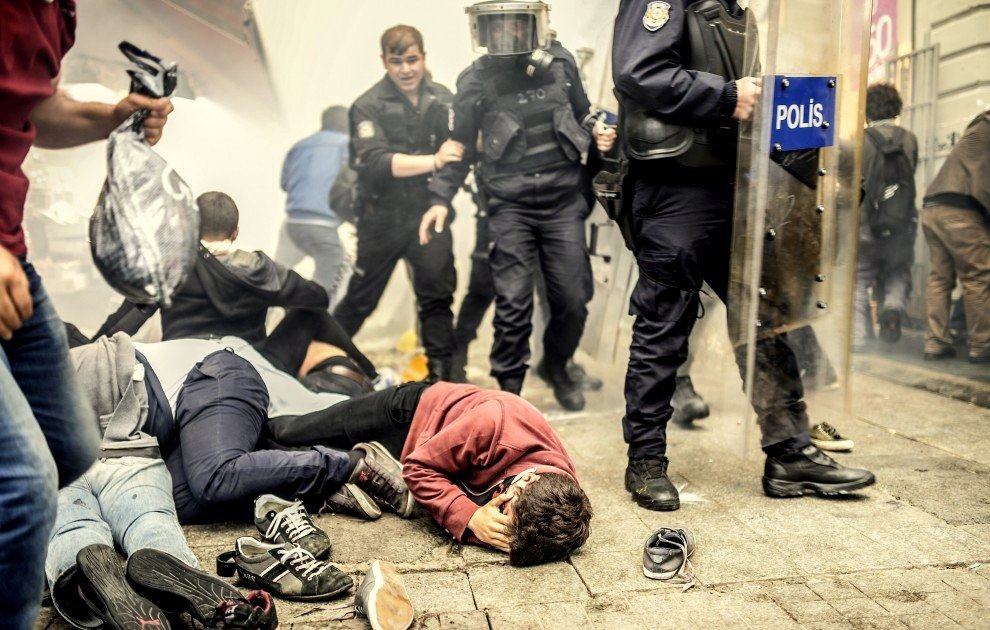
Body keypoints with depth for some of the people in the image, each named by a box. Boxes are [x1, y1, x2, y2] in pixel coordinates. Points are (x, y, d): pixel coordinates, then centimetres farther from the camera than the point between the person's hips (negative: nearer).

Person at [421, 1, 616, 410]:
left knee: (573, 298, 3)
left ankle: (556, 365, 30)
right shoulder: (475, 82, -1)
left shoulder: (561, 64, 3)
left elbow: (581, 114, 19)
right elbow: (460, 147, 6)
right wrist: (441, 199, -3)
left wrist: (596, 130, -3)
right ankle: (509, 387, 11)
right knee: (513, 304, -5)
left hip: (563, 201, 2)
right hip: (510, 207, -2)